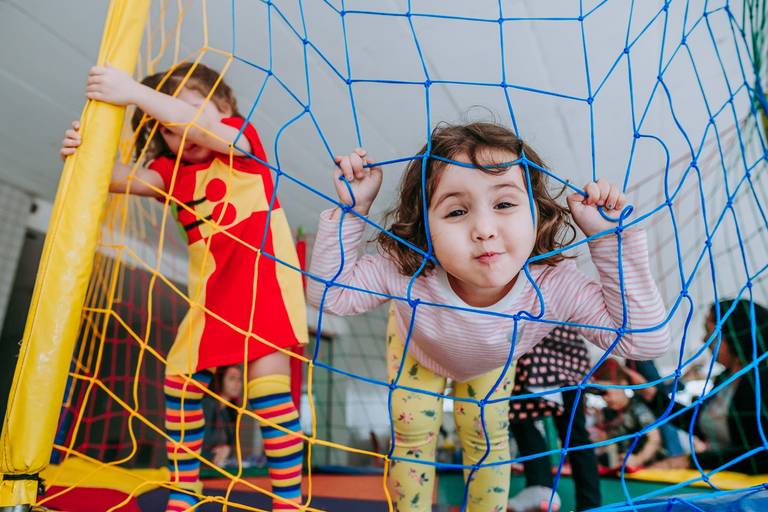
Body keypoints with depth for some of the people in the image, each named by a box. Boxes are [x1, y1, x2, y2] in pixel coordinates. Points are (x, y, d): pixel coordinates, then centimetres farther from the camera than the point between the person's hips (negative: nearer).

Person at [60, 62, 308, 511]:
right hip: (210, 296, 7)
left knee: (268, 377, -13)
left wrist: (134, 92, -23)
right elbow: (131, 179, -1)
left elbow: (206, 130, -18)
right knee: (181, 378, 7)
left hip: (264, 276, -6)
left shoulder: (242, 137, 4)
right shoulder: (175, 169, 16)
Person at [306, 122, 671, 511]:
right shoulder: (405, 272, -44)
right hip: (416, 348, 0)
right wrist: (352, 210, -43)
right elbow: (330, 293, -29)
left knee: (486, 437, 8)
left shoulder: (555, 285, -41)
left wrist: (610, 238, -44)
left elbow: (645, 340, -33)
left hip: (491, 361, 1)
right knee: (412, 436, 5)